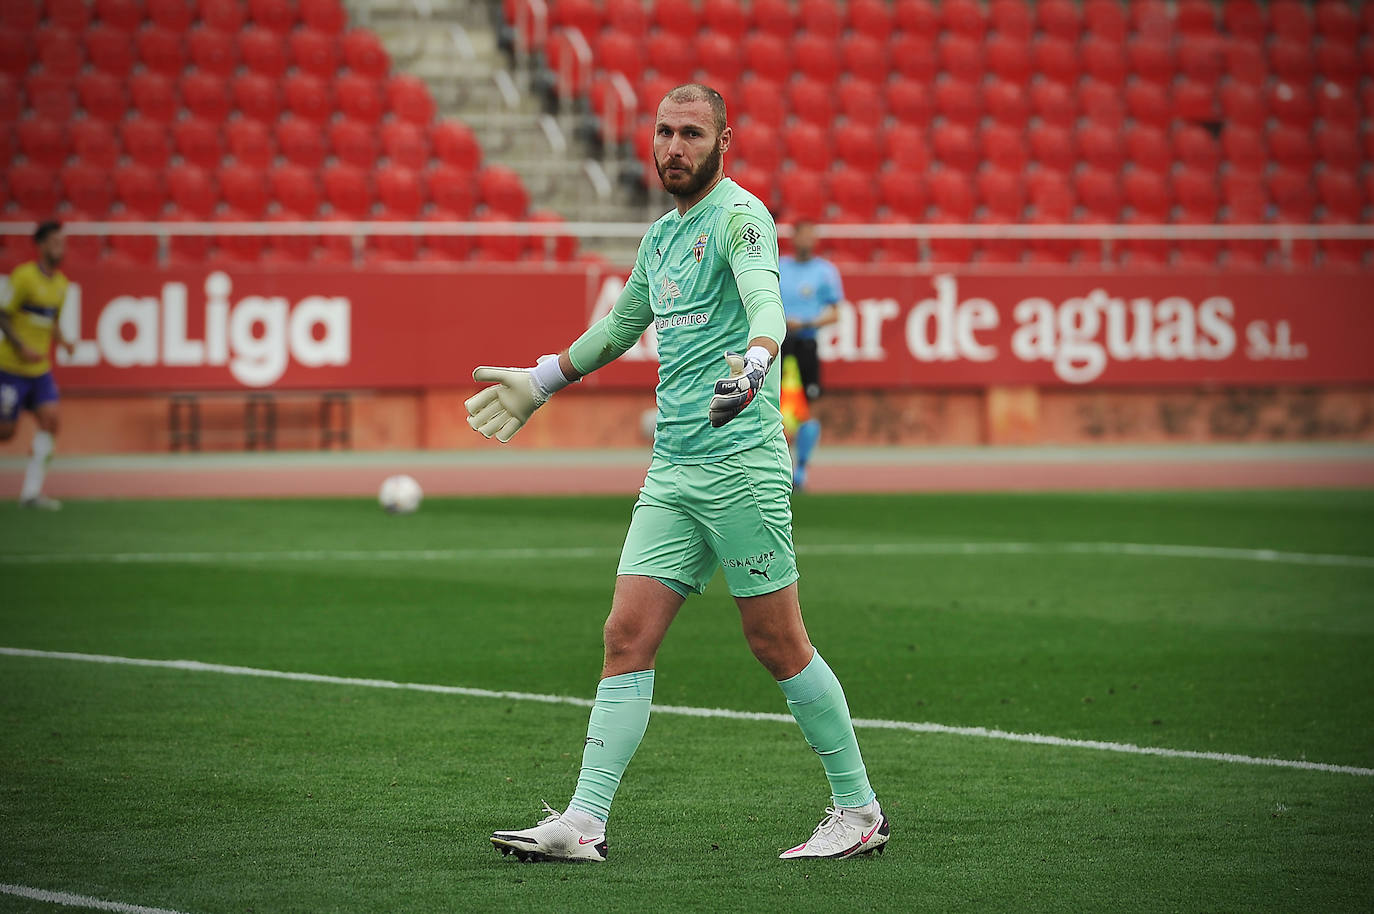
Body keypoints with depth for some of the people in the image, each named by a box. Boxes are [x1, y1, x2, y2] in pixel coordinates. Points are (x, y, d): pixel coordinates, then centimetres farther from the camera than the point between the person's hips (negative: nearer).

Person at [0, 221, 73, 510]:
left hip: (40, 369, 6)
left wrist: (60, 340, 2)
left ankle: (31, 491, -6)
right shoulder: (24, 277, -14)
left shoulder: (61, 283, 9)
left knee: (50, 419, -9)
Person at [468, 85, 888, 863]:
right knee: (628, 637, -1)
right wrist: (540, 383, 43)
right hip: (672, 471, 7)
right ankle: (584, 822, -3)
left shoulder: (739, 216, -7)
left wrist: (755, 361, -48)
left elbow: (765, 299, -27)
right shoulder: (662, 235, 18)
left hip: (741, 462, -7)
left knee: (778, 643, -3)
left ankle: (860, 809, 9)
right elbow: (622, 323, 36)